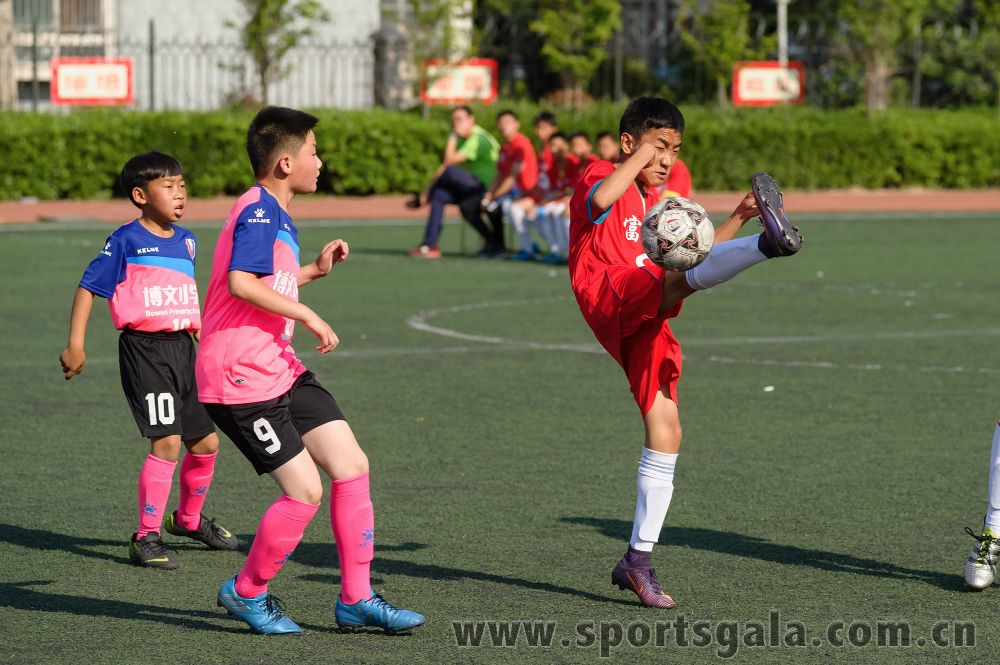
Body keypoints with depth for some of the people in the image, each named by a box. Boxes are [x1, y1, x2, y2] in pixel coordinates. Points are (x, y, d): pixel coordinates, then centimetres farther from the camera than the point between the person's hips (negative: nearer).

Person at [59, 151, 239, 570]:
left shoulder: (185, 241, 12)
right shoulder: (127, 240, -8)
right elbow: (88, 287, -7)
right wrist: (75, 344, -13)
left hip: (181, 348, 7)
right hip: (144, 348, -7)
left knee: (205, 442, 12)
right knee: (167, 442, -16)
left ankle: (188, 519, 37)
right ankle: (146, 538, -7)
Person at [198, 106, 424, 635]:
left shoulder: (275, 215, 17)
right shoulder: (258, 213, -15)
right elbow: (241, 283, -30)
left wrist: (314, 270, 23)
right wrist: (308, 316, -24)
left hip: (280, 369, 10)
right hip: (240, 378, -10)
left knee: (351, 465, 2)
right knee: (305, 490, -11)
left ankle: (355, 599, 10)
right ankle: (246, 592, 10)